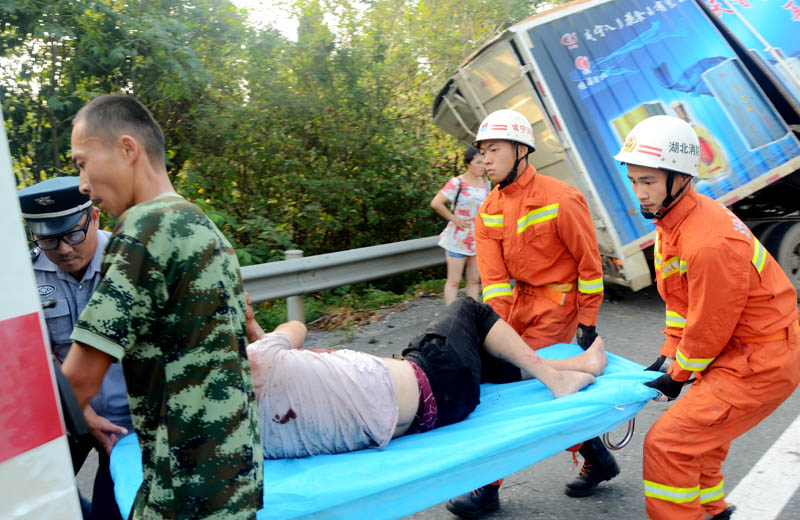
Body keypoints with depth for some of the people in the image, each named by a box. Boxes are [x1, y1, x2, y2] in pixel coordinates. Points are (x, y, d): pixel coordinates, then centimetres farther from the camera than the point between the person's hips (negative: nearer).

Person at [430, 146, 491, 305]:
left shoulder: (486, 184, 8)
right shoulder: (457, 183, -13)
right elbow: (436, 203, -21)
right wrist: (454, 219, -16)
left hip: (477, 238, 7)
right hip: (458, 237, -6)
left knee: (474, 280, 11)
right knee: (454, 281, 0)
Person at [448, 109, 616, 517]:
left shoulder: (561, 200, -18)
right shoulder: (489, 209, 1)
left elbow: (589, 263, -11)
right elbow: (494, 277, -5)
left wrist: (588, 323, -10)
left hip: (557, 303, -7)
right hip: (521, 299, 7)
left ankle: (489, 486, 6)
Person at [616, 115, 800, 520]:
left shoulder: (710, 242, -30)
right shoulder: (671, 217, 1)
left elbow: (709, 328, -21)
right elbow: (680, 300, 9)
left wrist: (679, 376, -7)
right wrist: (668, 356, 6)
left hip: (758, 364, -10)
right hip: (734, 352, 10)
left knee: (667, 442, -12)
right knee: (700, 425, 27)